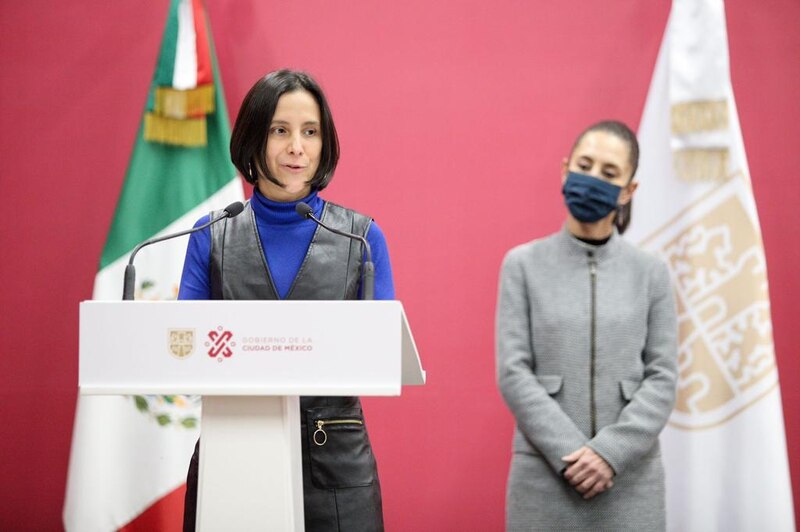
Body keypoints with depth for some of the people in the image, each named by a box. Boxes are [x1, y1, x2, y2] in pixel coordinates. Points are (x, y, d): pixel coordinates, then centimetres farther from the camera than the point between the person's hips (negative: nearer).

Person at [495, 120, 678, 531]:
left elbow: (662, 378, 1)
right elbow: (513, 372, -4)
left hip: (630, 475, 1)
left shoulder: (650, 273, 5)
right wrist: (571, 453, -12)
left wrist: (611, 452, -11)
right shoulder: (524, 265, 2)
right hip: (544, 473, -1)